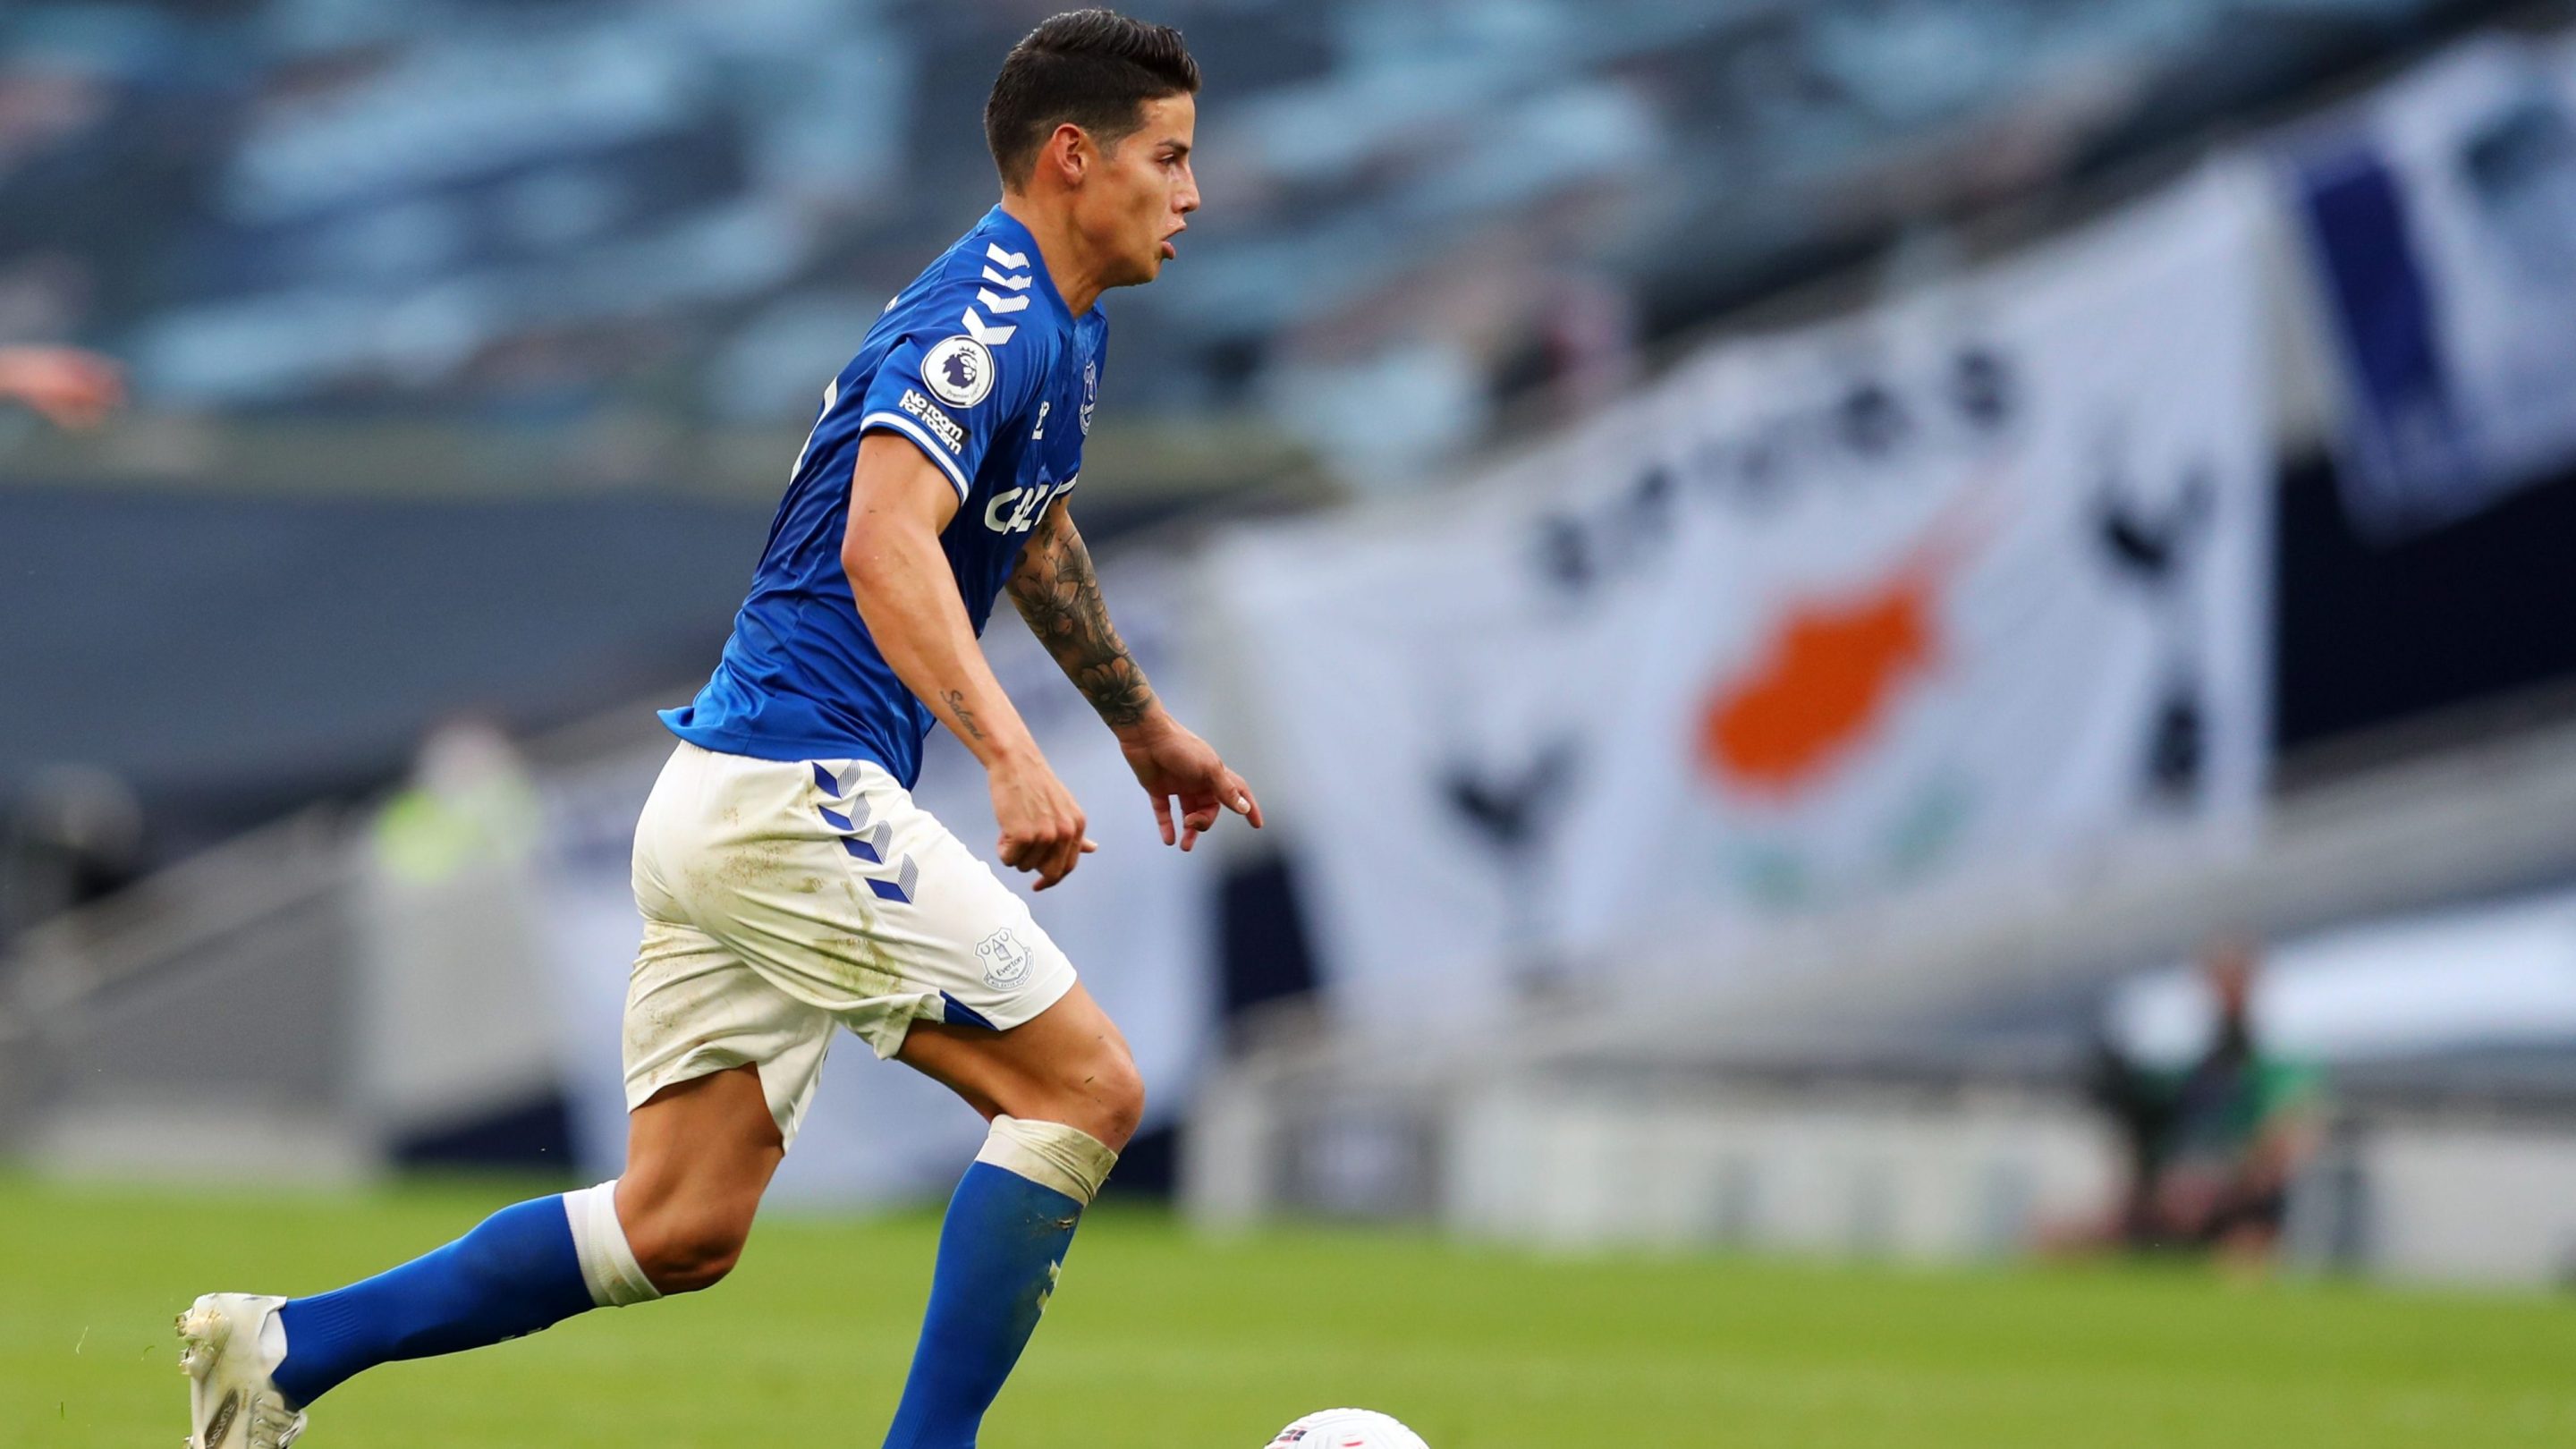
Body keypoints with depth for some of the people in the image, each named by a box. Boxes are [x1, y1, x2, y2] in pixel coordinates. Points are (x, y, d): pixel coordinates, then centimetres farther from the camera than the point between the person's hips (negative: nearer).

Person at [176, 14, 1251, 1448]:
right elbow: (883, 540, -30)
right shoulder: (986, 319, -14)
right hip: (800, 791, -10)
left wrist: (1145, 724, 44)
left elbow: (1030, 534, 37)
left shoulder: (1063, 327, 18)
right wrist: (1010, 752, -40)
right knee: (1085, 1086, -9)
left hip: (726, 794, 10)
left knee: (678, 1232, 7)